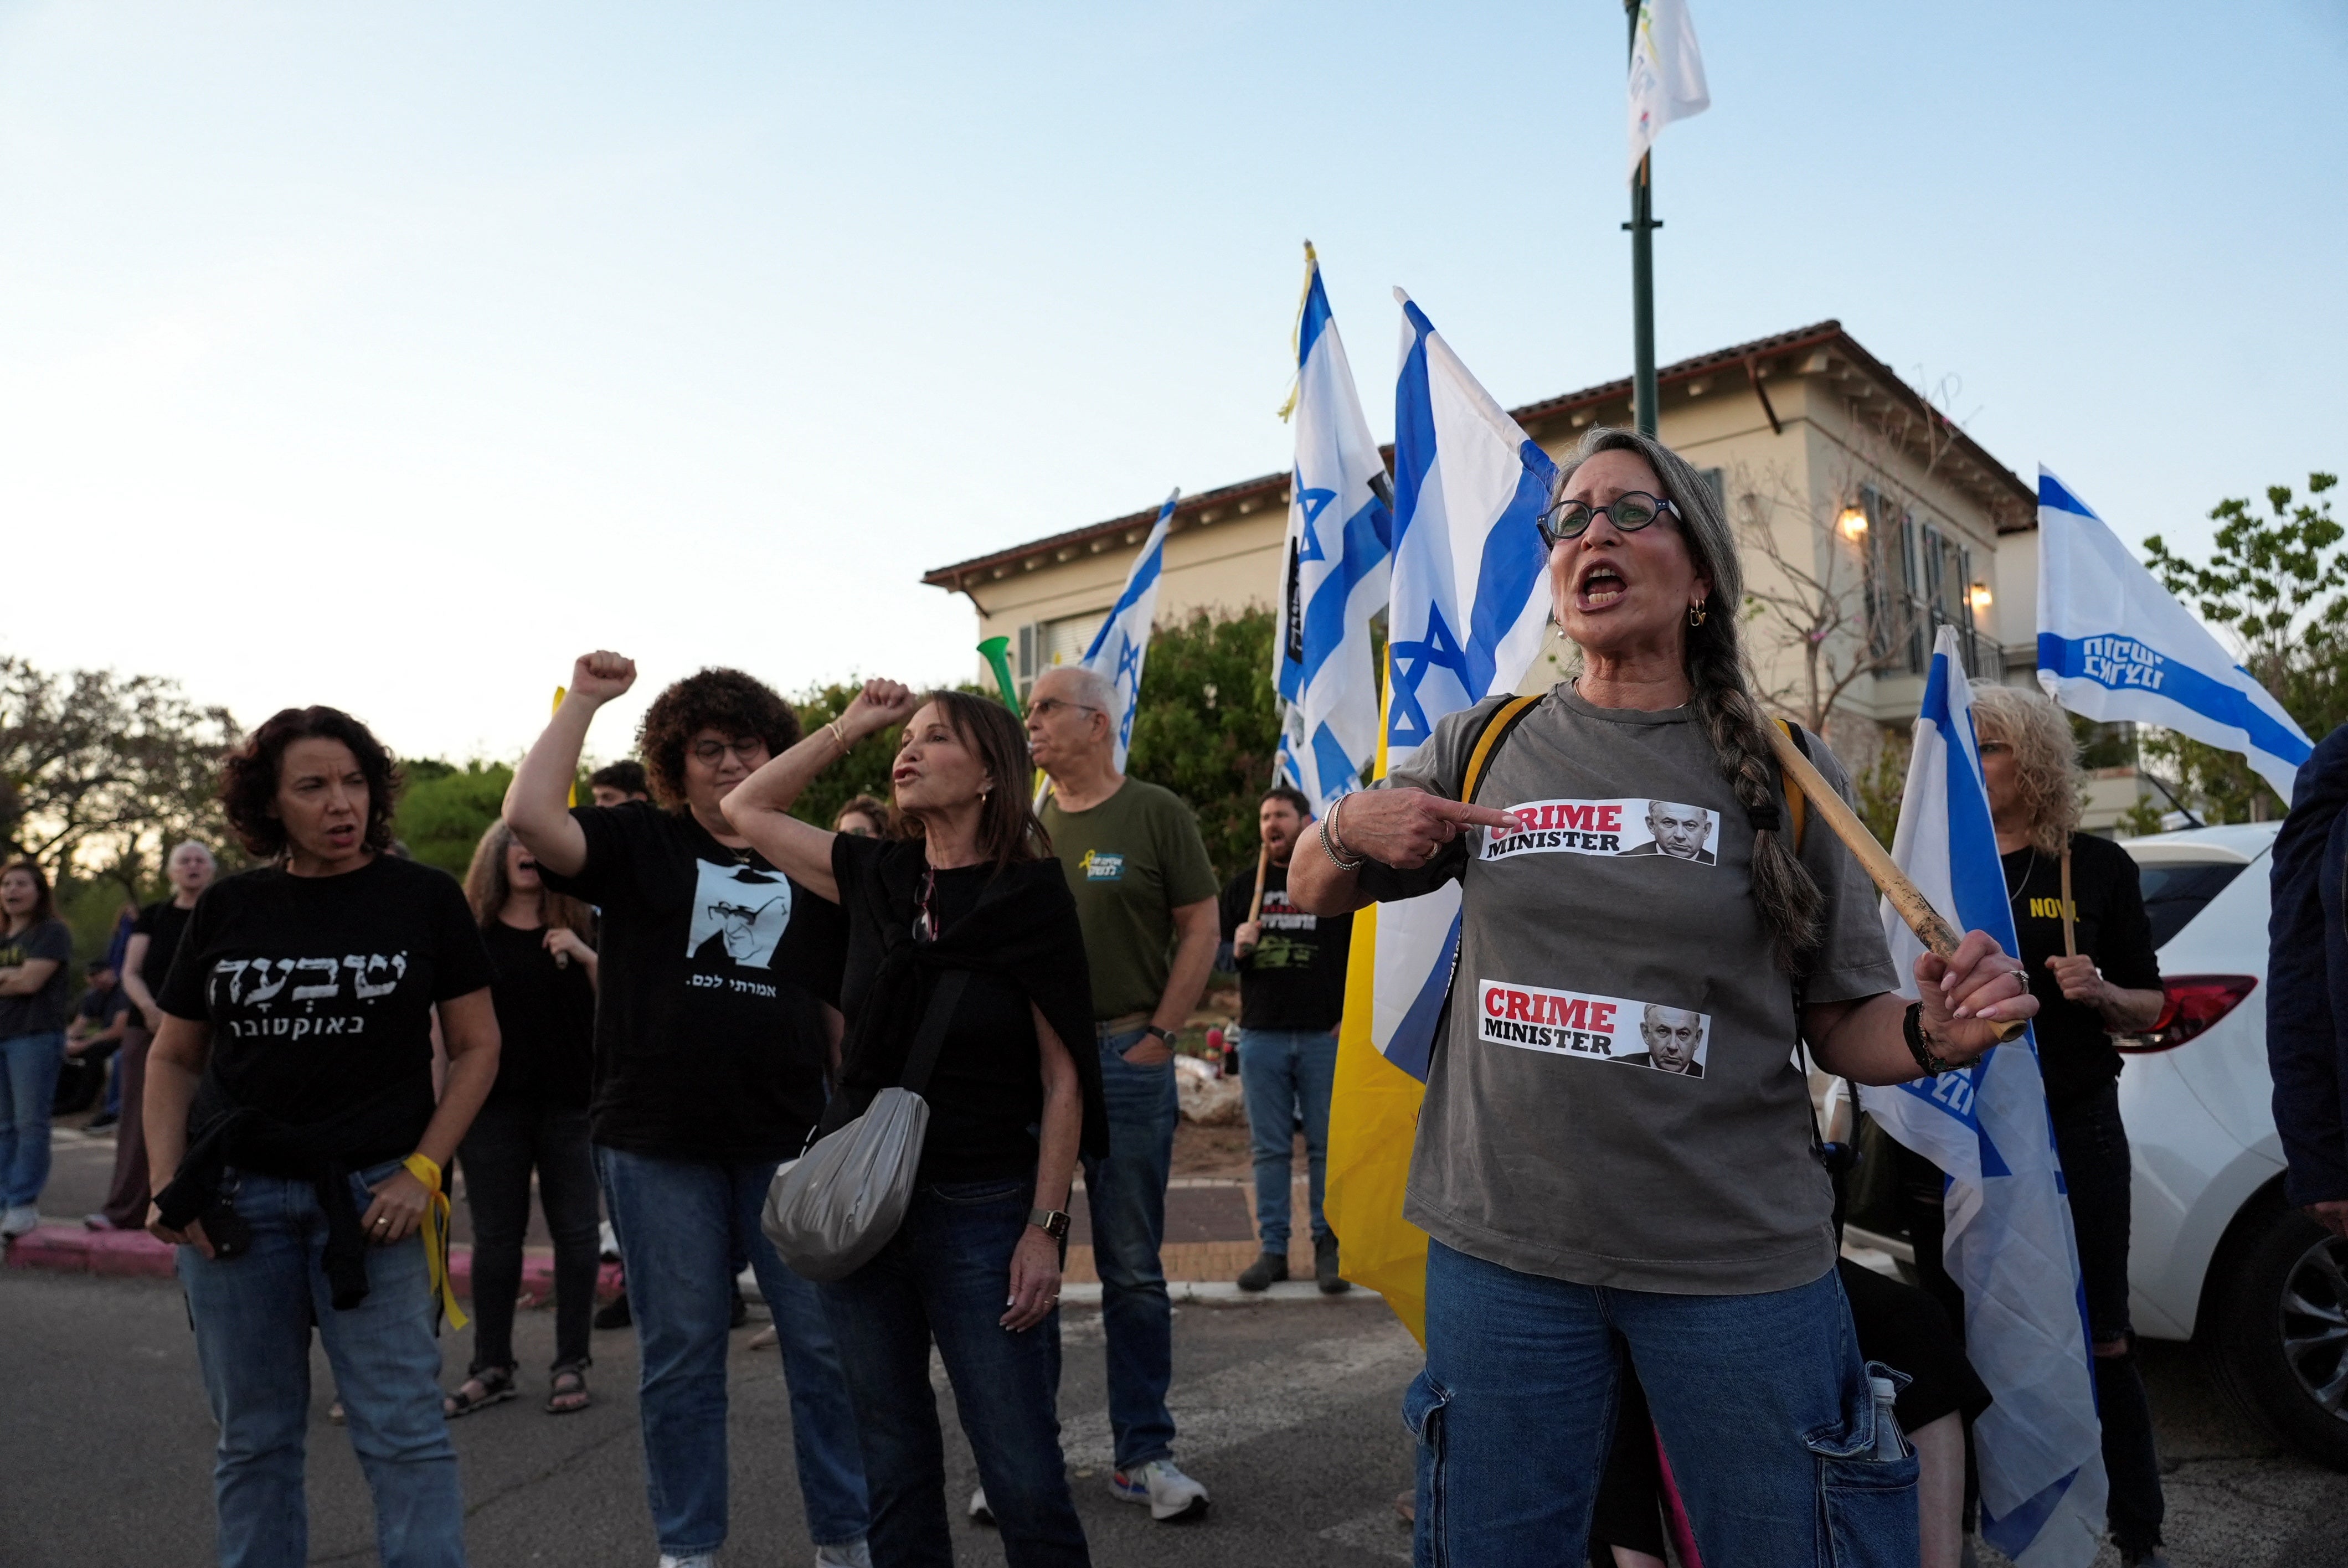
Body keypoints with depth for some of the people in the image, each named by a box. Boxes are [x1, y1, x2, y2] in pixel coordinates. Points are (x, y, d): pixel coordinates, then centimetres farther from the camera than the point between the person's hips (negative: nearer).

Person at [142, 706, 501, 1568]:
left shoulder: (424, 897, -1)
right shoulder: (227, 907, 6)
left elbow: (476, 1046, 0)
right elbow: (172, 1057, 13)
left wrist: (423, 1171, -9)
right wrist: (167, 1183, 1)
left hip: (372, 1196, -3)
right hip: (234, 1197, 3)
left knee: (404, 1433, -3)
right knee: (253, 1440, 13)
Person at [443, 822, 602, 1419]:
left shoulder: (580, 925, 4)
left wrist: (587, 958, -14)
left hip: (571, 1102, 0)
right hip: (494, 1104, 0)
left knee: (575, 1231, 4)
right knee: (495, 1236, 8)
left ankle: (571, 1365, 15)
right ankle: (492, 1368, 21)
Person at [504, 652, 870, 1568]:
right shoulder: (641, 844, 5)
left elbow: (844, 1005, 12)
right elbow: (530, 819, -13)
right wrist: (582, 701, -8)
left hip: (789, 1139, 1)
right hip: (659, 1143, -1)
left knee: (827, 1343, 4)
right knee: (680, 1354, 10)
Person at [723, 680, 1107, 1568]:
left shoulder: (1029, 895, -8)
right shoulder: (875, 877, 4)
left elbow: (1063, 1079, -8)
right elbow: (746, 810, 16)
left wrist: (1045, 1227, -12)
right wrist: (847, 729, 9)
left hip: (981, 1211, -4)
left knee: (1024, 1478, -1)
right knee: (893, 1466, 16)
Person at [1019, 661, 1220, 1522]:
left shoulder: (1156, 814, 0)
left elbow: (1200, 927, -2)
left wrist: (1157, 1036, -7)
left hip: (1127, 1058, -3)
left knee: (1133, 1267, 5)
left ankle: (1143, 1453, 18)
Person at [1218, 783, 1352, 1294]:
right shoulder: (1242, 887, 13)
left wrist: (1350, 1018, -4)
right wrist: (1236, 949, -5)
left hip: (1325, 1036, -2)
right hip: (1261, 1036, 2)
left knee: (1327, 1146, 2)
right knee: (1269, 1149, 5)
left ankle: (1328, 1247, 11)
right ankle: (1272, 1248, 12)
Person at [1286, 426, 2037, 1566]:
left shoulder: (1786, 775, 0)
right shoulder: (1484, 746, 3)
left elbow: (1843, 1023, 4)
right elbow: (1313, 894, 13)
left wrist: (1934, 1032, -18)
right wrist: (1351, 829, -9)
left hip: (1739, 1263, -1)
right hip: (1501, 1250, 1)